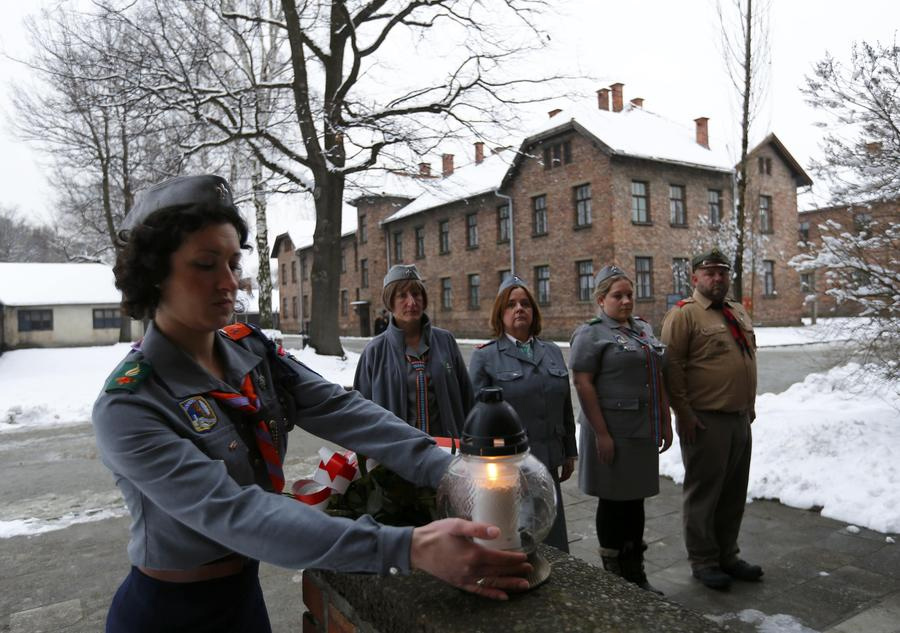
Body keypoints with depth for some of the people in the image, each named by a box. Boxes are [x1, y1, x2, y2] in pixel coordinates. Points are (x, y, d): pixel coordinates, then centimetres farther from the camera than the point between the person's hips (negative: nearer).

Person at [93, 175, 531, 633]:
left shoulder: (250, 352, -6)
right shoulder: (127, 408, -24)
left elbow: (342, 412, -18)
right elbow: (235, 515, -35)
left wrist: (451, 470, -32)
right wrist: (407, 549, -43)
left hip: (245, 592, 5)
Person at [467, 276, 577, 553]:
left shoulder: (552, 352, 10)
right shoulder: (484, 357, -4)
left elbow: (565, 407, 15)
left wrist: (570, 453, 16)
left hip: (548, 460, 4)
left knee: (553, 542, 10)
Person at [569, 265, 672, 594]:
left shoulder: (643, 328, 14)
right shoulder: (591, 333, -9)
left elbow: (658, 378, 18)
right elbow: (582, 383, -15)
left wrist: (666, 422, 15)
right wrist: (601, 433, -19)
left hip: (644, 430, 7)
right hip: (613, 431, -7)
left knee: (636, 500, 15)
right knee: (613, 501, 5)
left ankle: (635, 572, 29)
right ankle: (613, 576, 21)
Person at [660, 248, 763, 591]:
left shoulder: (738, 312, 14)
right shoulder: (684, 314, -11)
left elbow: (748, 359, 21)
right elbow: (672, 366, -16)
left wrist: (750, 404, 17)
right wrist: (684, 413, -17)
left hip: (740, 419, 8)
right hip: (705, 421, -8)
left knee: (733, 494, 17)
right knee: (703, 494, 6)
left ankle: (727, 555, 33)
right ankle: (703, 561, 20)